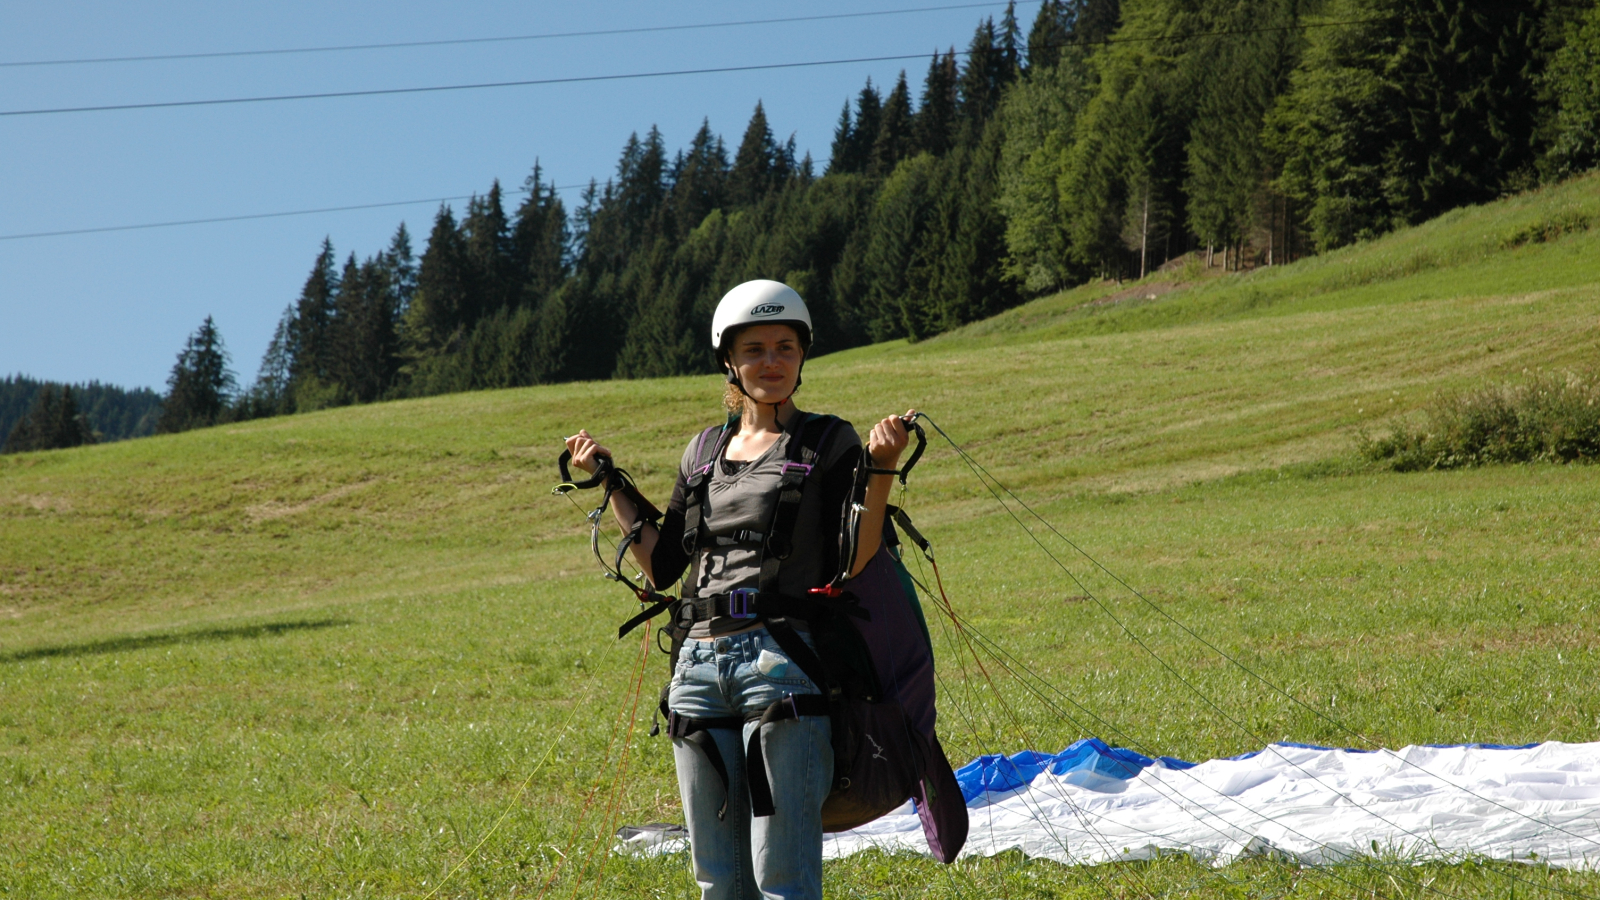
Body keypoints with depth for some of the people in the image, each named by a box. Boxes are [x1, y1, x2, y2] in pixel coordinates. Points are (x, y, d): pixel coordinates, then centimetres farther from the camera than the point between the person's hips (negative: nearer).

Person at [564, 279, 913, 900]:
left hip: (783, 660, -5)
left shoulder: (828, 442, 2)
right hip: (699, 664, 6)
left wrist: (880, 469, -18)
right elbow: (663, 567, 16)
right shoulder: (704, 450, 17)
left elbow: (853, 563, -7)